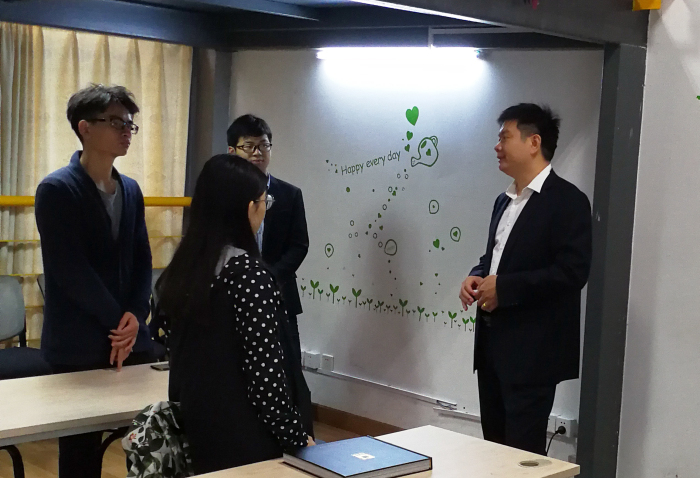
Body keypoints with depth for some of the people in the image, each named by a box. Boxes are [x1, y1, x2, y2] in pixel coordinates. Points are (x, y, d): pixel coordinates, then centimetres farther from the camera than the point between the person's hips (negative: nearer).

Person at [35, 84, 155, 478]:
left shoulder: (131, 189, 11)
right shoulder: (56, 189, -9)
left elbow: (143, 261, 8)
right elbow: (70, 270, -15)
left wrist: (135, 317, -7)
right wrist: (117, 322, -12)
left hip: (131, 337, 6)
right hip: (80, 344, -6)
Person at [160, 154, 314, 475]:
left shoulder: (184, 265, 3)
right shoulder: (248, 272, -20)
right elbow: (265, 372, -21)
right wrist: (298, 437, -11)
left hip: (198, 424, 8)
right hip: (245, 436, -8)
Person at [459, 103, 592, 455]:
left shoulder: (567, 200, -11)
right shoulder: (505, 201, 17)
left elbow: (572, 272, -20)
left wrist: (503, 287, -19)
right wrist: (476, 278, 3)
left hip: (533, 351, -8)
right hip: (493, 344, 9)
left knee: (522, 454, -3)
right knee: (494, 447, 15)